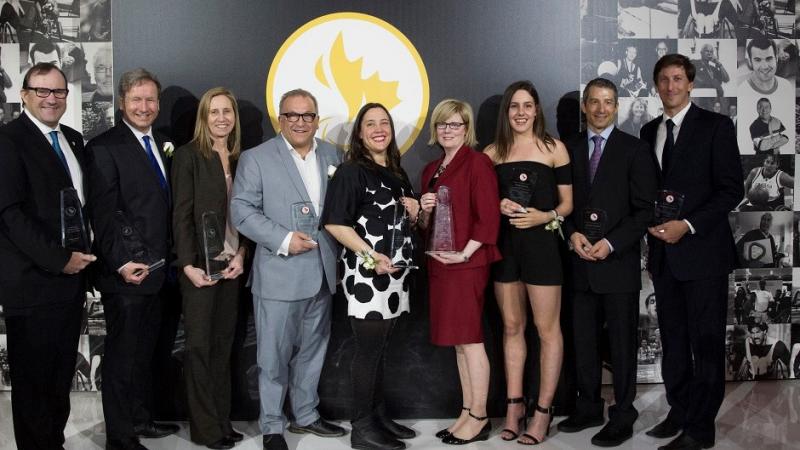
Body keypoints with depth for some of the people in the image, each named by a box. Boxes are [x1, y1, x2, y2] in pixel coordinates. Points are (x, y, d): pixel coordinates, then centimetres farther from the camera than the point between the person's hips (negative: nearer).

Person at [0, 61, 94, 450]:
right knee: (32, 380, 5)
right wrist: (59, 259, -18)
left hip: (71, 278, 7)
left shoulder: (73, 139, 13)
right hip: (32, 282, -7)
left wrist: (82, 254, 5)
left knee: (61, 374, 15)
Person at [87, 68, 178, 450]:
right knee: (122, 355, 2)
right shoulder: (105, 147, -9)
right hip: (127, 272, -7)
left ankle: (140, 418, 32)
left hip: (158, 271, 7)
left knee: (145, 351, 18)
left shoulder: (162, 145, 13)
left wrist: (170, 259, 10)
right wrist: (121, 263, -20)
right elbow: (103, 214, -14)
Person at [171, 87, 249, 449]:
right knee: (199, 345, 2)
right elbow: (181, 215, -9)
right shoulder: (189, 156, -5)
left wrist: (241, 255, -4)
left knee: (223, 344, 11)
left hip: (231, 264, 5)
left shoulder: (239, 159, 10)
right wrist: (189, 265, -15)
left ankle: (223, 421, 19)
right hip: (200, 265, -5)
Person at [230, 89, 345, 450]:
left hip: (322, 273, 5)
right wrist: (283, 240, -18)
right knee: (274, 355, 3)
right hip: (279, 274, -5)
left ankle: (306, 415, 32)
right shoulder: (256, 158, -3)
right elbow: (242, 211, -9)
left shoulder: (333, 156, 10)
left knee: (312, 350, 17)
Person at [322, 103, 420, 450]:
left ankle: (379, 415, 23)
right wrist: (372, 256, -22)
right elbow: (334, 223, -17)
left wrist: (414, 213, 2)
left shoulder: (398, 172, 15)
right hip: (366, 272, -7)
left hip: (395, 271, 7)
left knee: (381, 348, 13)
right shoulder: (350, 171, -9)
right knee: (369, 349, -3)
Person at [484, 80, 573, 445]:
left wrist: (546, 217, -16)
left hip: (540, 243, -3)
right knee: (511, 326, 10)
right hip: (504, 244, 3)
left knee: (547, 328, 0)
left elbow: (567, 202, 2)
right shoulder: (493, 153, 7)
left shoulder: (554, 149, 0)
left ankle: (543, 411, 9)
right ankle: (514, 406, 19)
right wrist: (498, 206, -8)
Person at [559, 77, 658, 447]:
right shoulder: (569, 149, 11)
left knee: (622, 344, 4)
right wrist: (572, 234, -6)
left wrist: (611, 243, -13)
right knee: (583, 341, 10)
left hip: (618, 262, -3)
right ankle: (588, 409, 23)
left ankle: (622, 417, 14)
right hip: (581, 264, 4)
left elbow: (644, 209, -4)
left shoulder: (635, 150, 0)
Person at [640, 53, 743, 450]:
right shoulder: (649, 131, 13)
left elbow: (731, 189, -8)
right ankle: (679, 412, 23)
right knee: (673, 339, 11)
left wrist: (687, 225, -16)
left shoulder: (715, 126, -3)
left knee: (706, 342, 0)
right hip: (663, 252, 5)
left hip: (702, 250, -5)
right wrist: (651, 224, -1)